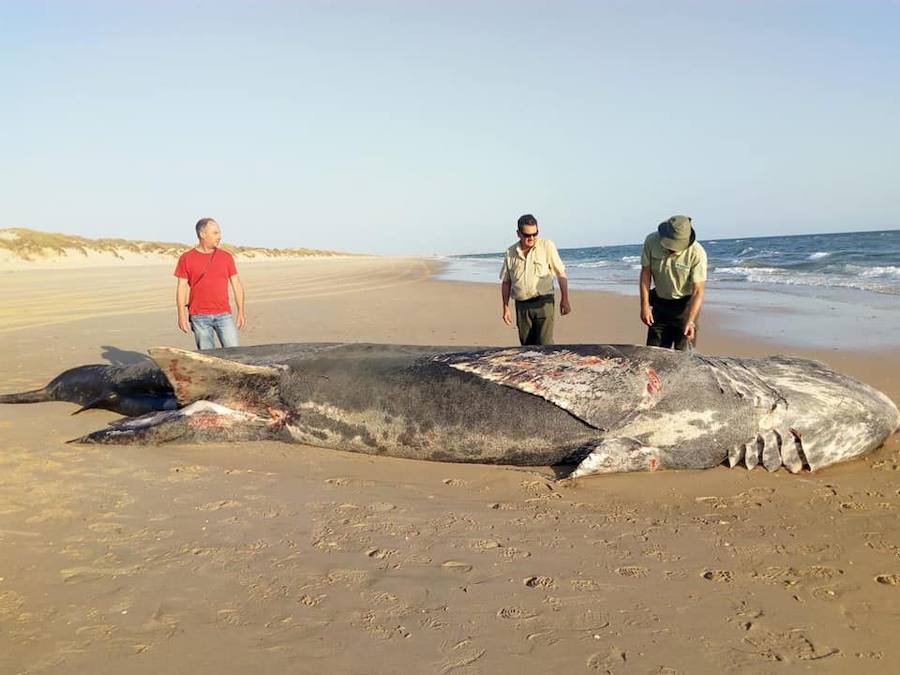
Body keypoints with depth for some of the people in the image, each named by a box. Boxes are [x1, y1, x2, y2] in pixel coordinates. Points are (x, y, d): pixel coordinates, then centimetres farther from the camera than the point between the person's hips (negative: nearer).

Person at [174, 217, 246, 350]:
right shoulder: (187, 258, 3)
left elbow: (236, 284, 8)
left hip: (223, 314, 1)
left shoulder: (226, 257, 7)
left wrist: (241, 312, 2)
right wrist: (182, 314, -4)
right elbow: (182, 287, 3)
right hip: (199, 316, -1)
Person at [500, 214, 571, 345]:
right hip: (521, 306, 3)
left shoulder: (547, 246, -1)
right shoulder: (510, 253, 6)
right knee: (527, 346, 7)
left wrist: (564, 300, -3)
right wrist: (505, 308, 9)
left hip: (543, 302, -3)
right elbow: (506, 282, 13)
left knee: (545, 344, -11)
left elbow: (561, 273, 1)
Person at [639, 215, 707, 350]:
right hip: (660, 302, 3)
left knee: (684, 353, -3)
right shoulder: (651, 241, -16)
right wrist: (645, 306, -10)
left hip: (685, 303, -3)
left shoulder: (697, 253, -24)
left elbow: (698, 291, -21)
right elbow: (645, 274, -7)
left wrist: (690, 321, -30)